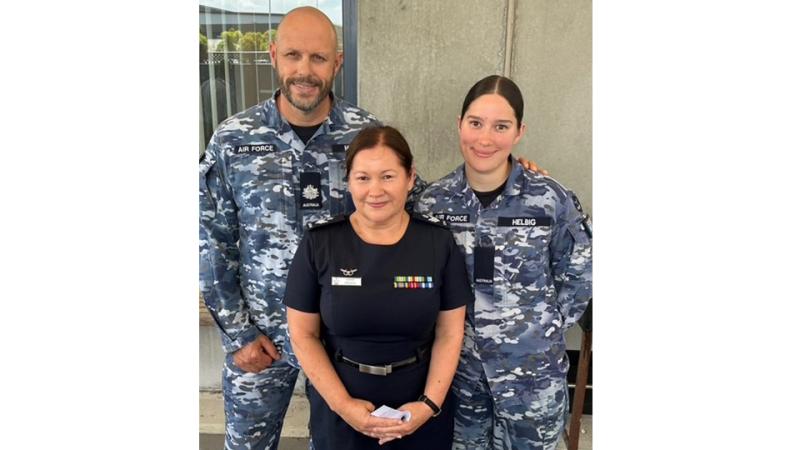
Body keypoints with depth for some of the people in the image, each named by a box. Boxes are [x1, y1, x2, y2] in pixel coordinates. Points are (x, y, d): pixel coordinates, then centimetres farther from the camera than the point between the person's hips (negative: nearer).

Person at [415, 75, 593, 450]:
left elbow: (580, 272, 0)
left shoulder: (551, 199, -13)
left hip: (532, 368, -1)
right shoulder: (433, 202, -7)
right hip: (458, 366, 2)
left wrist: (548, 324, -2)